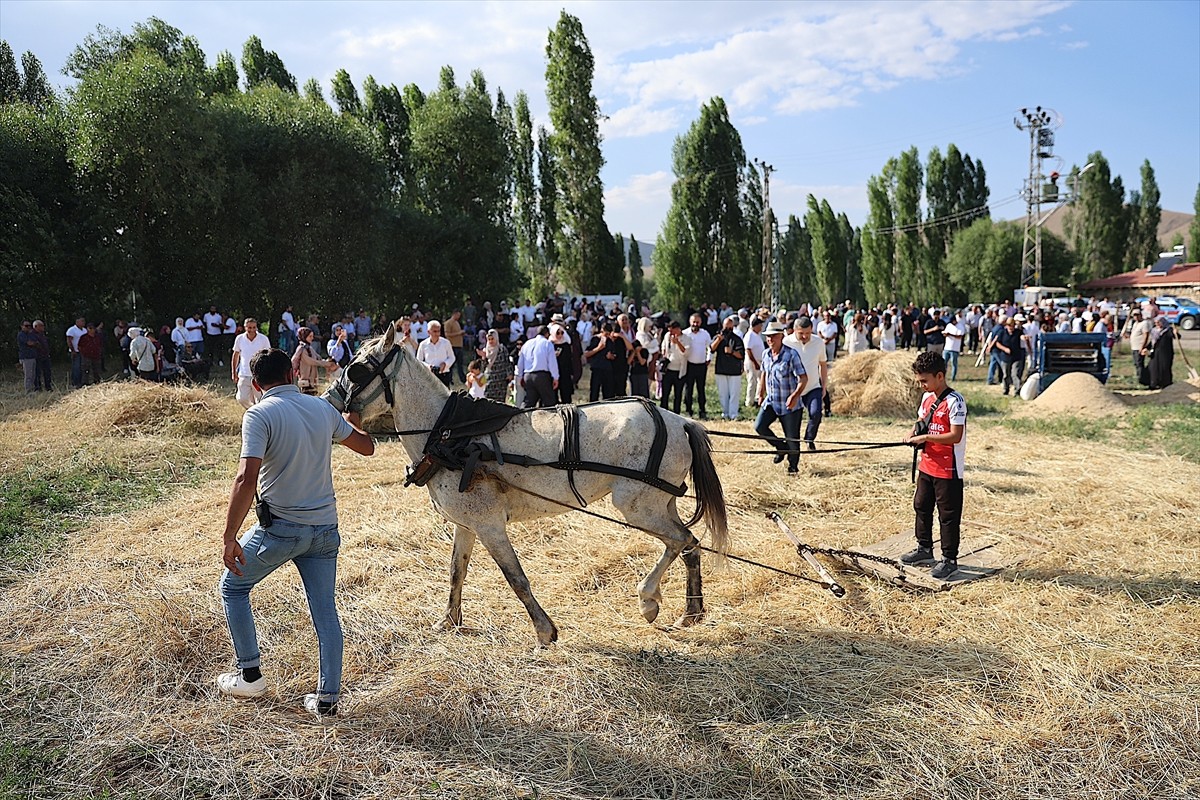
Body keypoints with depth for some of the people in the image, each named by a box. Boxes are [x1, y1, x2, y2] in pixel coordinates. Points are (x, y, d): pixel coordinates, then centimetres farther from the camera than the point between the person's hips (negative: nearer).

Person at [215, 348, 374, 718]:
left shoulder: (259, 415, -12)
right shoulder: (324, 409, 4)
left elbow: (247, 478, -23)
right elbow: (367, 447, 17)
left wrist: (229, 537, -19)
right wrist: (352, 422, 38)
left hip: (280, 527, -4)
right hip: (325, 528, 5)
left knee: (233, 586, 20)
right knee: (325, 611, 11)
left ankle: (250, 675, 24)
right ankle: (328, 697, 13)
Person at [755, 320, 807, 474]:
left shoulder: (791, 354, -15)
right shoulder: (766, 354, 4)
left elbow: (803, 378, -17)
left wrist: (795, 396, -32)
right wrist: (761, 394, 21)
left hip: (789, 404, -5)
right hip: (771, 401, 5)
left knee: (792, 437, 2)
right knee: (759, 426, -10)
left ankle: (793, 464, 26)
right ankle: (781, 447, 14)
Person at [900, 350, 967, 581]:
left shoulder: (954, 402, -19)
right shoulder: (927, 397, 7)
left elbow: (956, 436, -24)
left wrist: (925, 437, -25)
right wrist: (913, 432, -2)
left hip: (948, 470, -9)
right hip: (927, 466, 9)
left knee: (948, 515, 2)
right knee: (922, 506, 19)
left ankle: (949, 559, 13)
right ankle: (924, 548, 35)